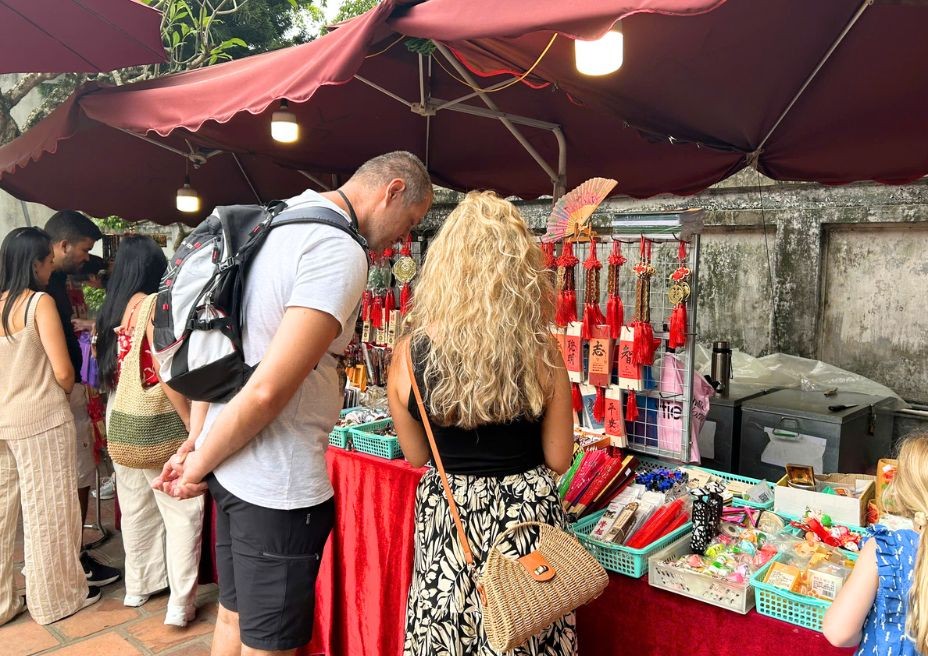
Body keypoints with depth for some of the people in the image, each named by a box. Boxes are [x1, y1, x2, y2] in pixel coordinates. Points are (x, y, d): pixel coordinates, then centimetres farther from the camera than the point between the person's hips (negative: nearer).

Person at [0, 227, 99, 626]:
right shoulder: (40, 302, -12)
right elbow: (63, 373, -14)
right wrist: (62, 395, 6)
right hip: (41, 421, -6)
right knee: (47, 512, 6)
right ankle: (58, 596, 20)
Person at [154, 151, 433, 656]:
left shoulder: (274, 225, 9)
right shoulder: (340, 252, -19)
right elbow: (268, 391, -25)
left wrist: (195, 445, 12)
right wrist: (199, 463, -10)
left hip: (229, 469, 9)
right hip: (277, 484, -9)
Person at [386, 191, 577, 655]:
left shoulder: (409, 352, -13)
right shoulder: (539, 353, -18)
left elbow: (417, 456, 1)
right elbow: (558, 460, -5)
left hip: (444, 520, 1)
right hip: (526, 518, -1)